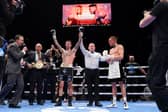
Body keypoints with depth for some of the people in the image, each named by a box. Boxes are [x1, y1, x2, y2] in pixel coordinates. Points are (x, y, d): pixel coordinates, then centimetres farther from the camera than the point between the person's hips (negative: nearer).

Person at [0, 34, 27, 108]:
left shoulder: (17, 47, 20)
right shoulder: (12, 47, -9)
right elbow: (17, 56, -19)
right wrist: (23, 51, -8)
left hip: (18, 70, 9)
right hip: (12, 70, -9)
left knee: (21, 86, 0)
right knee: (9, 85, -12)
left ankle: (13, 103, 3)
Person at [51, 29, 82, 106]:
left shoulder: (73, 51, 10)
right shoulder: (63, 51, 16)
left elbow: (78, 43, 3)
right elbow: (57, 44, 13)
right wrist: (54, 36, 9)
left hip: (69, 68, -2)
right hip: (62, 68, 2)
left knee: (70, 85, 1)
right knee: (61, 85, 0)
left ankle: (70, 101, 8)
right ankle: (59, 101, 3)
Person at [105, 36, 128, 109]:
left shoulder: (120, 47, 2)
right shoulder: (111, 50, 24)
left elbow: (121, 57, -12)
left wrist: (113, 57, -12)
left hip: (117, 65, -8)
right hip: (111, 66, 8)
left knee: (121, 83, -11)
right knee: (113, 84, 6)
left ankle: (125, 102, -13)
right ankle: (114, 103, 9)